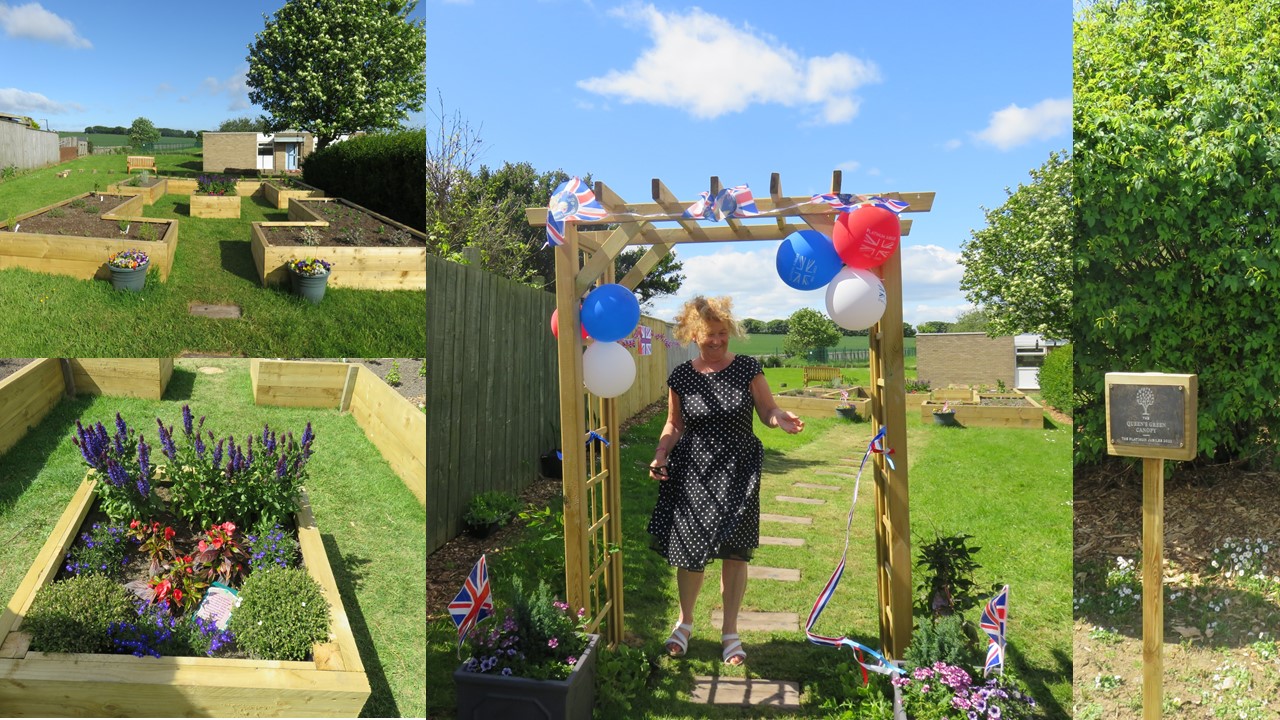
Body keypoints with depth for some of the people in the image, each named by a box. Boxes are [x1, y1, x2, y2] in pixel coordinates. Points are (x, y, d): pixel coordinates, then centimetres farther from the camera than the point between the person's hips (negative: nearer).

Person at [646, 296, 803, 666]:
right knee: (690, 551, 5)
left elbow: (767, 411, 1)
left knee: (734, 551, 1)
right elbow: (674, 425, 10)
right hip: (692, 472, 1)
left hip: (736, 472, 0)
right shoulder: (681, 377, 0)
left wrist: (781, 419, -21)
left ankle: (730, 632, 20)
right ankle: (685, 621, 31)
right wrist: (660, 455, -5)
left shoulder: (747, 368, -2)